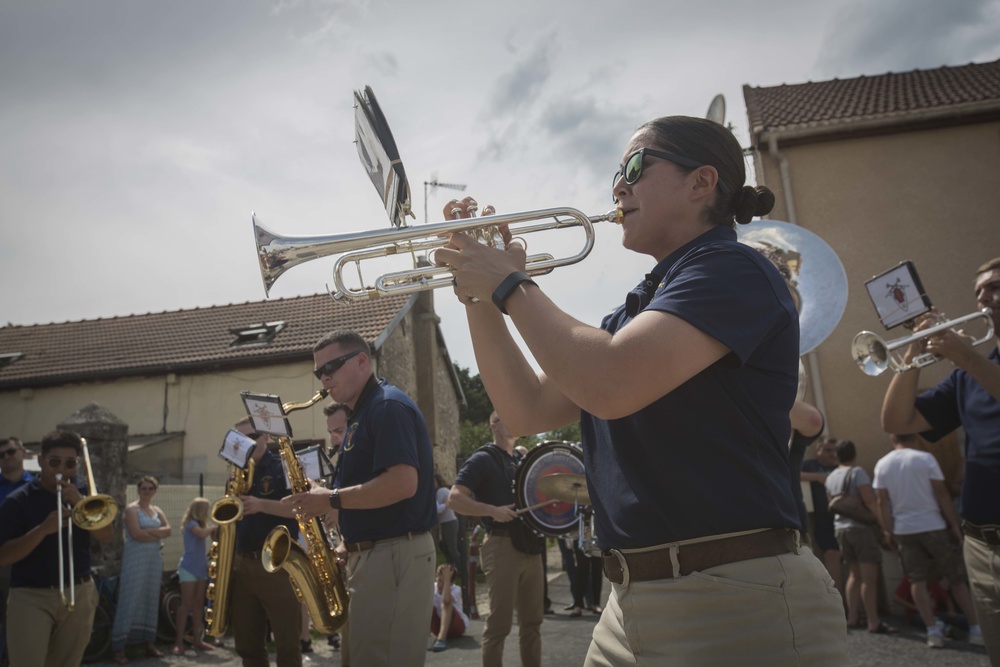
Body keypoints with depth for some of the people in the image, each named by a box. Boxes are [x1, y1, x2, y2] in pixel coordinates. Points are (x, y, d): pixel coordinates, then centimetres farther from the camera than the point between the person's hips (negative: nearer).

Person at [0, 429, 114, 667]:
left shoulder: (83, 493, 6)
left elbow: (106, 536, -5)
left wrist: (79, 501, -16)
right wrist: (43, 529, -25)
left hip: (79, 594, 3)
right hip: (30, 597, -3)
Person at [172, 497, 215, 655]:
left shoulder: (202, 524, 17)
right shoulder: (190, 523, -8)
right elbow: (202, 534, -26)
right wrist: (212, 527, -11)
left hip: (201, 568, 8)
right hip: (189, 568, -8)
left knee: (198, 604, 7)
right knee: (186, 604, -8)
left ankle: (197, 640, 11)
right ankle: (179, 642, -6)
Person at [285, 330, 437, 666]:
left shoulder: (388, 406, -14)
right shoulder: (363, 414, 17)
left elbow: (403, 483, -26)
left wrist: (331, 500, -18)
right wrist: (349, 543, 10)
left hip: (395, 556, -10)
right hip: (372, 553, 10)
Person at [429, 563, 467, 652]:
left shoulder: (456, 590, -20)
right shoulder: (433, 588, -8)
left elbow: (446, 600, -44)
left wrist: (447, 579, -41)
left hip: (457, 626, -4)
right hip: (439, 625, 4)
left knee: (446, 604, -33)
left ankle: (441, 638, -45)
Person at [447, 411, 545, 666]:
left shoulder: (522, 461, 16)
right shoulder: (483, 459, -5)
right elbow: (454, 499, -14)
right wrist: (493, 511, -23)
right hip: (502, 547, -7)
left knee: (532, 620, 12)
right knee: (499, 624, -2)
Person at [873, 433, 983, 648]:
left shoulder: (882, 465, 2)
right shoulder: (925, 458, -7)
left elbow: (883, 503, 1)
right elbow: (942, 495, -7)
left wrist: (890, 531, 9)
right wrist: (955, 525, 0)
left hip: (903, 529, 2)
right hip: (932, 526, -2)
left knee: (917, 580, 4)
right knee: (957, 578, 9)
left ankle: (933, 631, 1)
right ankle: (976, 628, 13)